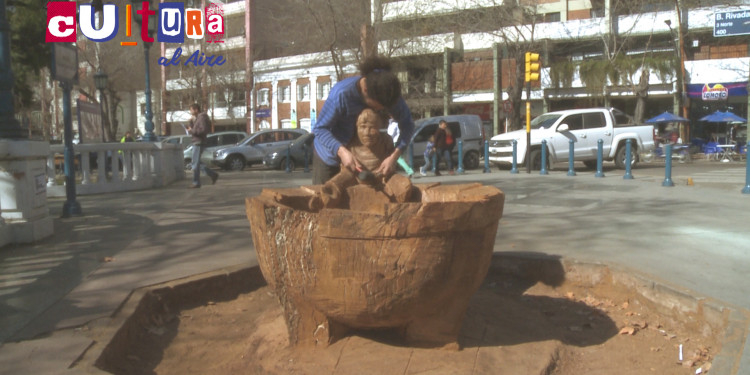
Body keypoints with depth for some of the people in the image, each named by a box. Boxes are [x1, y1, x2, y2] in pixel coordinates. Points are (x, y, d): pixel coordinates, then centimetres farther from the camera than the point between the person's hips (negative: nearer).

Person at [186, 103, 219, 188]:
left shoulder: (202, 118, -11)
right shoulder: (197, 118, 19)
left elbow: (203, 130, -22)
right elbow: (191, 128, 21)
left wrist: (192, 131, -16)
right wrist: (191, 121, 5)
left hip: (199, 143, -10)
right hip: (196, 143, 10)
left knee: (195, 163, -6)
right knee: (197, 163, 12)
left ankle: (196, 183, -1)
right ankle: (213, 175, 16)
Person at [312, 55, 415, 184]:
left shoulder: (388, 93, -23)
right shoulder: (341, 94, -34)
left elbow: (407, 124, -19)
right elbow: (320, 128, -28)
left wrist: (394, 157, -34)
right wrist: (341, 151, -44)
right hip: (331, 152, -3)